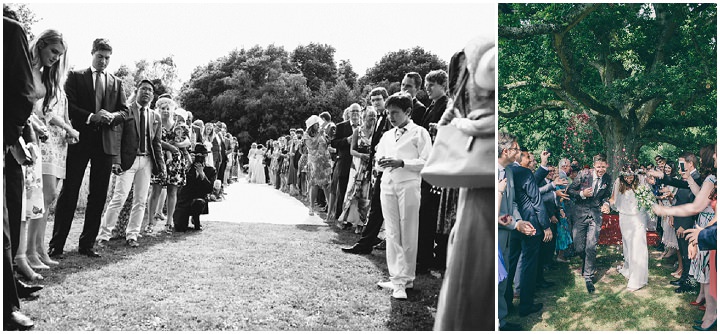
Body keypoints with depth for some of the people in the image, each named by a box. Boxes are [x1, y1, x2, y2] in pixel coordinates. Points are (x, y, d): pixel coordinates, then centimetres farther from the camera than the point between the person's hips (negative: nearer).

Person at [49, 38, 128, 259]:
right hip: (80, 139, -3)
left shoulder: (116, 83, 16)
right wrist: (91, 117, -16)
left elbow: (124, 111, 11)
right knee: (69, 193, -3)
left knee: (98, 196, 4)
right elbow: (68, 105, -3)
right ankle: (56, 245, 2)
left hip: (106, 142, 3)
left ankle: (87, 244, 11)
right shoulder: (75, 76, 7)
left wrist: (111, 116, -10)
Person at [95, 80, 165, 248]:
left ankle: (132, 235, 15)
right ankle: (104, 235, 1)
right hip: (128, 160, -4)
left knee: (140, 201, 6)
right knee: (119, 198, -8)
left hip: (147, 161, 5)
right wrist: (116, 161, -15)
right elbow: (116, 138, -5)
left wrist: (161, 166, 8)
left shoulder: (155, 116, 13)